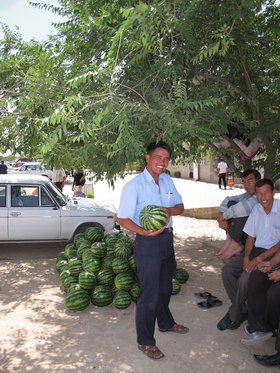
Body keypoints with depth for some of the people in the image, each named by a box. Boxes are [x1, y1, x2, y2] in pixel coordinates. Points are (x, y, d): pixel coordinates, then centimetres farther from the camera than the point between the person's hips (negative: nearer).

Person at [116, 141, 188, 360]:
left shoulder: (167, 180, 3)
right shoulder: (134, 186, -18)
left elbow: (180, 206, 10)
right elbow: (122, 219, -18)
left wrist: (169, 210, -13)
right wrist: (145, 232, -32)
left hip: (167, 238, 7)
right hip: (148, 242, -7)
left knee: (165, 287, 25)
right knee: (149, 294, 2)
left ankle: (166, 323, 49)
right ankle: (145, 342, 22)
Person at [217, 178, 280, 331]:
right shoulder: (257, 209, 3)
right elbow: (250, 236, 8)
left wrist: (260, 258, -20)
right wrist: (246, 257, -7)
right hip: (256, 249, 7)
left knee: (244, 279, -24)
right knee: (227, 270, -10)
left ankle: (234, 316, 0)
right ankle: (242, 310, 4)